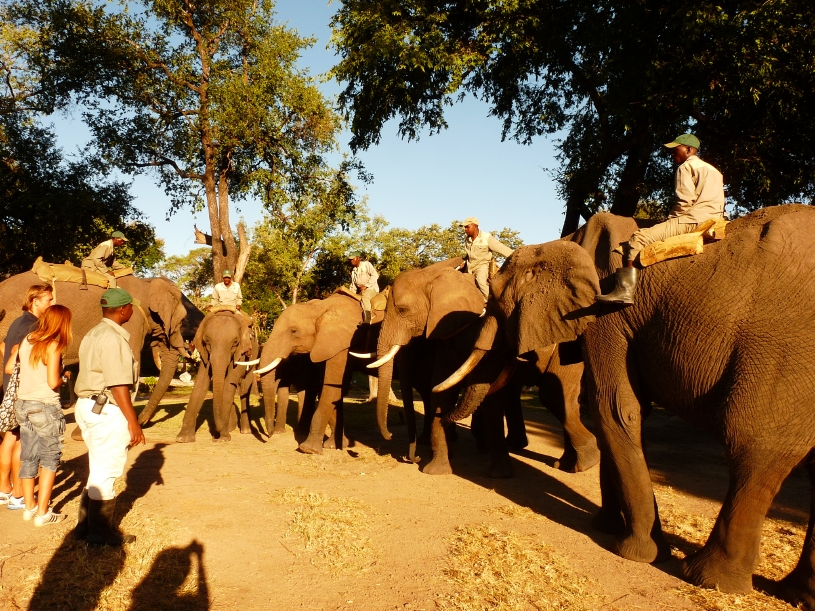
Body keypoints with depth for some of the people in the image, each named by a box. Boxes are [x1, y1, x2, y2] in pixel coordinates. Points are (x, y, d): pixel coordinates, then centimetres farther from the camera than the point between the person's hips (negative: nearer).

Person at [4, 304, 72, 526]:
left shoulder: (26, 340, 5)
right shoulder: (53, 346, -15)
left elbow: (8, 368, 11)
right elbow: (53, 382, -19)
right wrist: (64, 378, 2)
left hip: (24, 405, 7)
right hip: (46, 407, -7)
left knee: (28, 457, 15)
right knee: (50, 460, 4)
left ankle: (30, 507, 27)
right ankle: (43, 513, 6)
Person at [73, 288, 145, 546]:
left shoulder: (93, 334, 13)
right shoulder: (113, 339, -18)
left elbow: (93, 375, 14)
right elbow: (118, 385, -22)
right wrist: (133, 422, -19)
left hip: (89, 406, 10)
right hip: (107, 411, -10)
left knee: (97, 471, 19)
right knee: (105, 473, 1)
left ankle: (85, 525, 29)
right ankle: (101, 534, 12)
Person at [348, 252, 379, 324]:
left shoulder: (366, 264, -2)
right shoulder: (353, 271, 17)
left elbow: (375, 275, -14)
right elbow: (353, 286, 20)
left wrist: (366, 285, -20)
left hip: (371, 289, -8)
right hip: (360, 291, 8)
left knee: (364, 295, -36)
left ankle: (366, 322, -47)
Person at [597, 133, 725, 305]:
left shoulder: (686, 167, 0)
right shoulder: (711, 169, 29)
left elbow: (686, 202, -14)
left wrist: (670, 219, 2)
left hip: (693, 220, -10)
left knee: (638, 239, -18)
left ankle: (625, 290, -32)